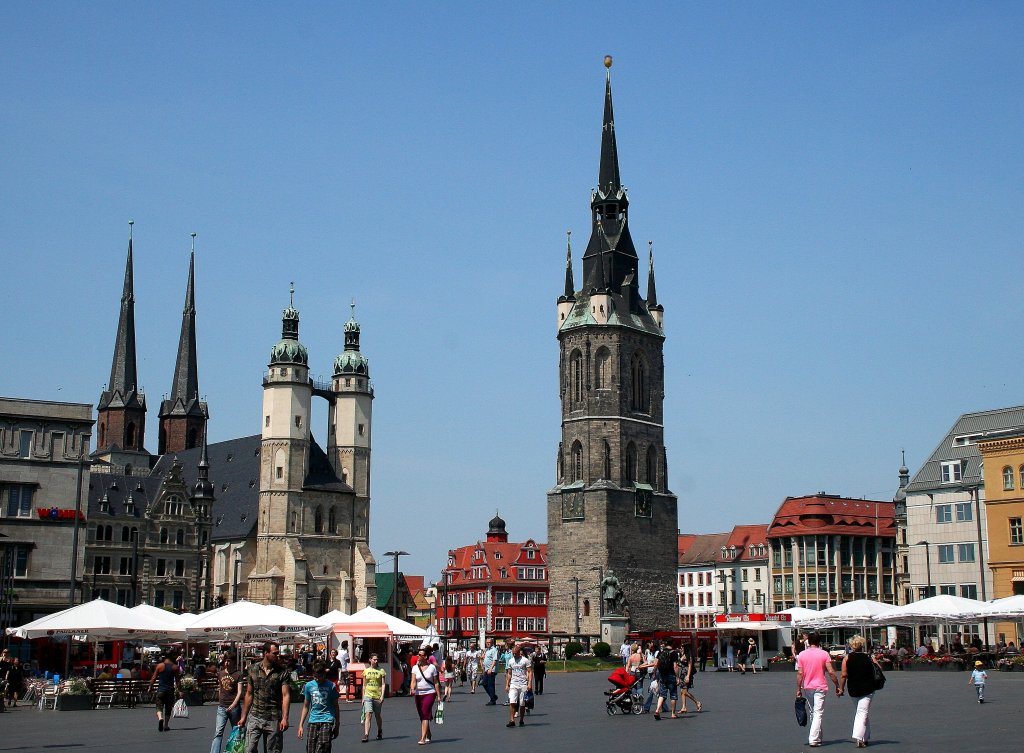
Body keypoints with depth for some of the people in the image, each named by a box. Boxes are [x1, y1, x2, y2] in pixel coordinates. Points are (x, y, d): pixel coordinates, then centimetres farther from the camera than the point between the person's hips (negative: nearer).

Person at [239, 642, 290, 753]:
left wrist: (285, 718, -18)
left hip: (273, 720, -1)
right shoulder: (253, 669, 5)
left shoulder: (281, 672, -2)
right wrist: (243, 717, 10)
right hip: (254, 717, 1)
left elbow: (285, 695, -8)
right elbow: (249, 694, 11)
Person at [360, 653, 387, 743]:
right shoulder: (366, 671, 9)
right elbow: (364, 685, 14)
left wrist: (382, 696, -11)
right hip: (368, 696, 0)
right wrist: (363, 697, 11)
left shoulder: (381, 671, 3)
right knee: (367, 715, -13)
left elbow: (383, 684, -1)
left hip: (377, 697, 0)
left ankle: (380, 733, 31)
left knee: (377, 716, 11)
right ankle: (366, 735, -18)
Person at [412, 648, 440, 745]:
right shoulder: (415, 668, 3)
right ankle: (428, 736, 29)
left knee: (425, 715, -15)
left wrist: (439, 696, 1)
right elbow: (413, 681, -6)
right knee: (422, 716, 11)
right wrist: (413, 689, -26)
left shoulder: (432, 667, -3)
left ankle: (423, 738, -19)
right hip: (418, 694, 4)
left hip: (429, 693, -4)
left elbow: (436, 682, 1)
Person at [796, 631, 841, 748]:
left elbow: (800, 673, -3)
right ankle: (813, 739, -12)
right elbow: (831, 672, -10)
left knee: (813, 712, 17)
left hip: (807, 687, 3)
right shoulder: (824, 654, -5)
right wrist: (837, 687, -1)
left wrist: (798, 689, 2)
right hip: (820, 687, -3)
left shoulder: (802, 654, -1)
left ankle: (817, 737, 25)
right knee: (818, 713, -3)